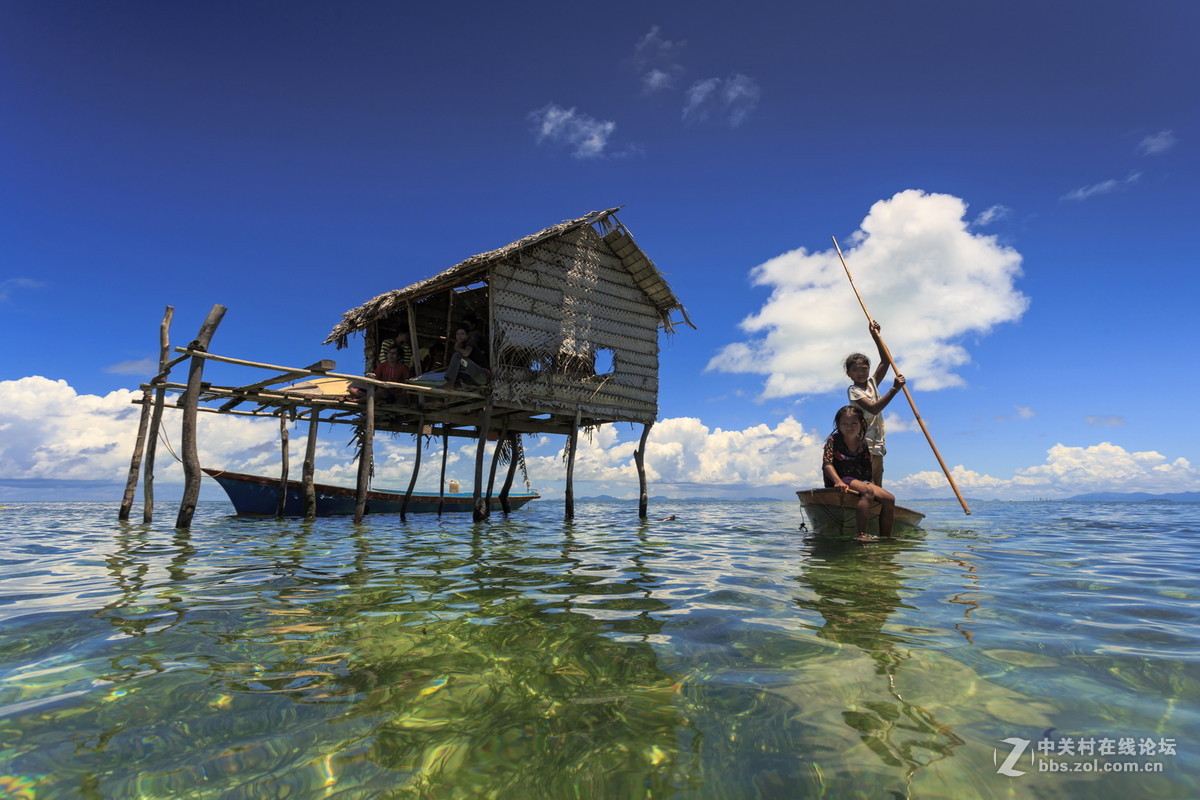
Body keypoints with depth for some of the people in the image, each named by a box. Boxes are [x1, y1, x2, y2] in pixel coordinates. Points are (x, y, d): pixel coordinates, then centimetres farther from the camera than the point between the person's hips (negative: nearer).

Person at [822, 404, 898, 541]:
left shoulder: (863, 443, 11)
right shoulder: (833, 440, -4)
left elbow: (867, 470, 17)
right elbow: (827, 463, -18)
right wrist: (838, 481, -34)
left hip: (860, 481, 6)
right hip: (840, 481, -6)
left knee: (889, 499, -13)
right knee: (867, 491, -34)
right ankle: (861, 534, -40)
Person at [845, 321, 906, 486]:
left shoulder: (872, 382, 15)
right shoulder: (852, 390, -7)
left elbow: (885, 361, 11)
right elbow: (873, 408, -20)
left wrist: (875, 336, 6)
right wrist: (894, 389, -22)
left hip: (877, 444, 8)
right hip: (862, 443, -8)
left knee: (877, 489, 6)